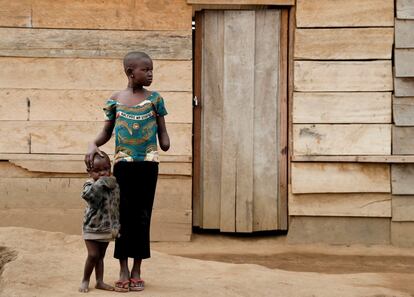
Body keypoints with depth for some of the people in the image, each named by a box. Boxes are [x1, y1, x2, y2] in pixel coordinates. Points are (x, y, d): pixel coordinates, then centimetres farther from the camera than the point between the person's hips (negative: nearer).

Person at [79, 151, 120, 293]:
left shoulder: (114, 186, 0)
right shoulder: (90, 185, -12)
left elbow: (116, 208, 5)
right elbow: (87, 195, -37)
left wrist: (115, 226, 1)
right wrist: (101, 182, -31)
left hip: (107, 228, 4)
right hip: (92, 228, -4)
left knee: (100, 255, 12)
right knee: (93, 255, -6)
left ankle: (100, 281, 19)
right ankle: (85, 280, 10)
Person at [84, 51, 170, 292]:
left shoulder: (154, 99, 2)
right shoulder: (115, 100, 3)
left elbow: (162, 129, 4)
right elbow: (107, 131, 10)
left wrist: (165, 142, -17)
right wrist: (94, 145, -8)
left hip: (148, 163, 0)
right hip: (123, 163, 1)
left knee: (142, 216, 4)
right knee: (123, 215, 3)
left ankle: (137, 271, 13)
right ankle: (124, 271, 12)